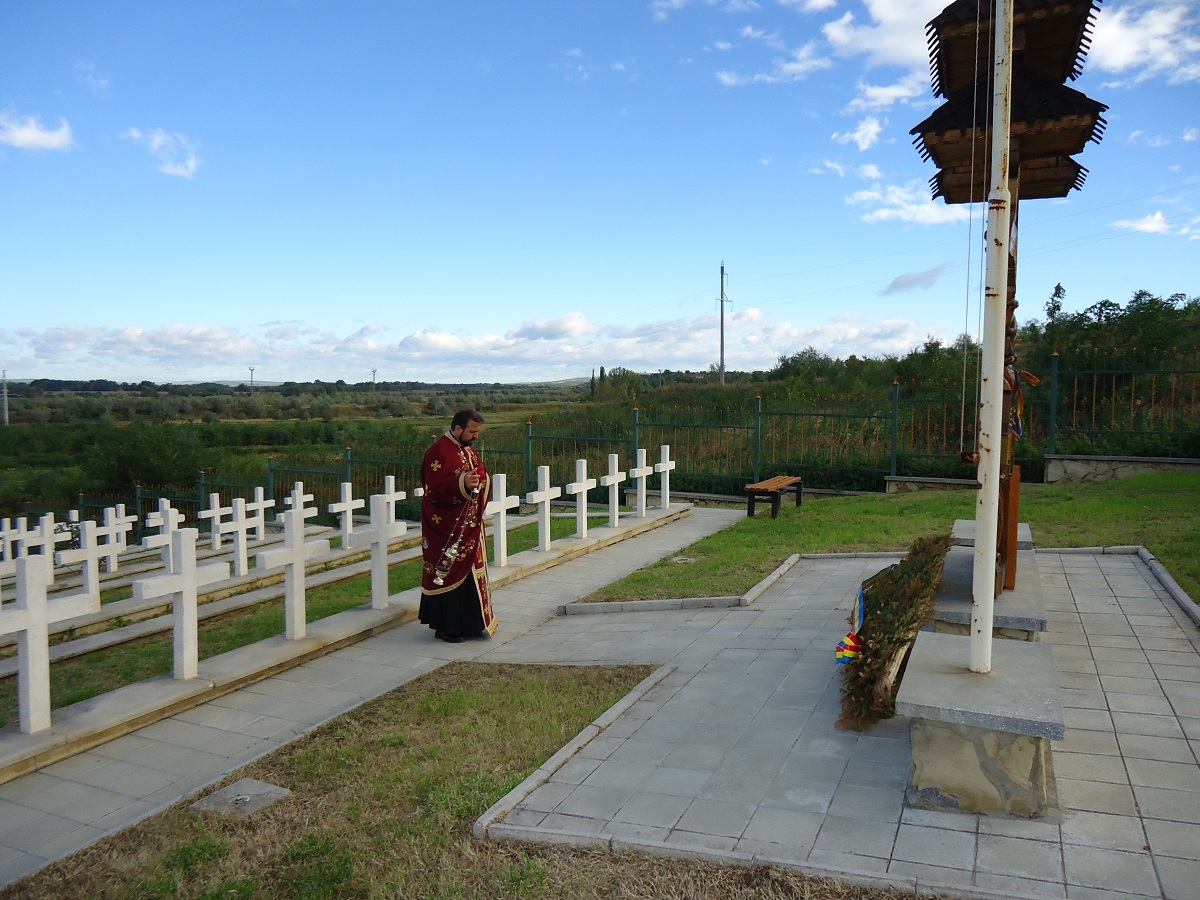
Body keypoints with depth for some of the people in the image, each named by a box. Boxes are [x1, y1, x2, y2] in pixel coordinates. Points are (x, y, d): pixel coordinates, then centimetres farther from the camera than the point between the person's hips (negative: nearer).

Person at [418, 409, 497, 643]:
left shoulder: (469, 450, 12)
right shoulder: (439, 452, -15)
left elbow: (480, 477, 22)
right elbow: (434, 490, -20)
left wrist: (483, 478, -2)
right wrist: (462, 483, -32)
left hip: (470, 526, 9)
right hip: (447, 529, -9)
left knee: (471, 573, 12)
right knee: (450, 575, -2)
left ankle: (471, 623, 22)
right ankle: (445, 628, 9)